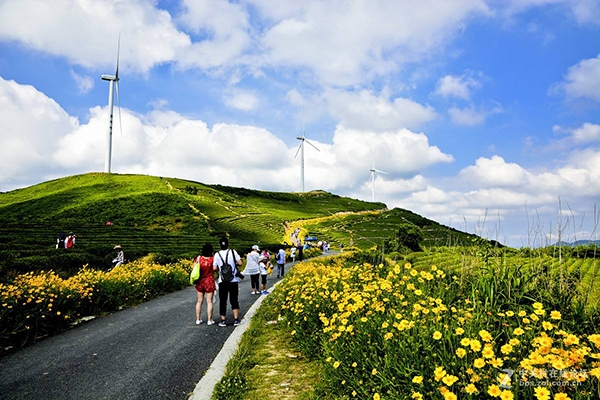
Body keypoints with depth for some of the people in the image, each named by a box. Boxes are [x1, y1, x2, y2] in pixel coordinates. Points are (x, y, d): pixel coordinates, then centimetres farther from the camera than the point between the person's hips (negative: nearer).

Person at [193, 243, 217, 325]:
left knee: (199, 301, 13)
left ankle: (198, 319, 18)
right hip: (209, 282, -3)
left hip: (200, 282, 3)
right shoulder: (213, 258, -12)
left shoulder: (198, 258, -6)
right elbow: (214, 268, -11)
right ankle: (209, 320, 8)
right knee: (209, 301, 4)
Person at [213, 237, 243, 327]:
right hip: (233, 280, 0)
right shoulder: (233, 252, -5)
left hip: (222, 281, 0)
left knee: (222, 301, 10)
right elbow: (240, 263, -7)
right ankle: (236, 319, 2)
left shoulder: (217, 254, -4)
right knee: (234, 300, 7)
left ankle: (223, 320, 12)